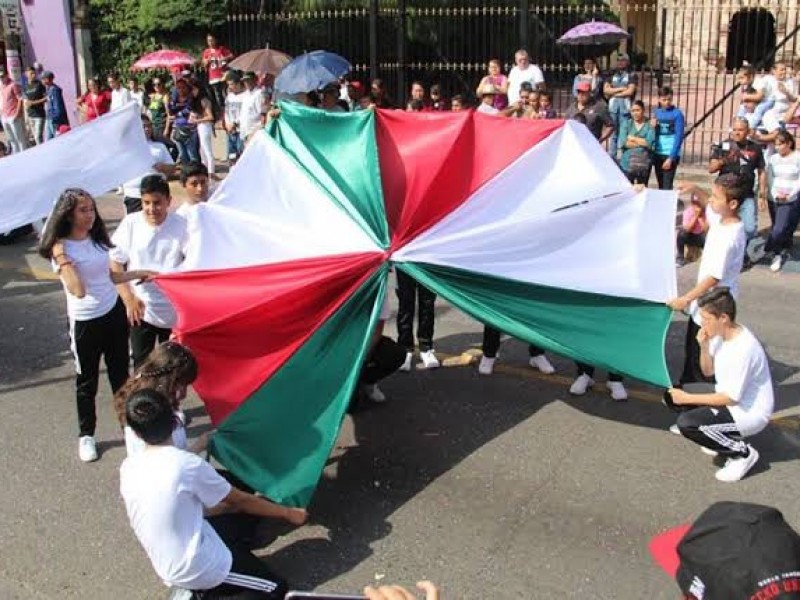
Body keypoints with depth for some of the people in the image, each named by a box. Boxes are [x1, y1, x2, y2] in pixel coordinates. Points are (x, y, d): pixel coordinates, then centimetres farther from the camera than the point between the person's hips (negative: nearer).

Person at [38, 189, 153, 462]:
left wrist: (139, 273, 13)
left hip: (114, 313, 6)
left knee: (120, 373, 18)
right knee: (87, 381, 9)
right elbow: (78, 291, -26)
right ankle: (86, 435, 26)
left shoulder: (97, 239, 2)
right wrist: (63, 260, -29)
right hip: (85, 323, -6)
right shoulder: (61, 248, -17)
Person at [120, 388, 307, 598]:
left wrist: (228, 505, 18)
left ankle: (193, 591, 15)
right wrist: (289, 513, 6)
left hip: (167, 569, 8)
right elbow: (240, 500, -8)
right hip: (198, 570, -8)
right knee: (276, 588, 8)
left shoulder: (128, 468, -4)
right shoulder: (187, 463, -22)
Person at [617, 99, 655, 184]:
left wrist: (632, 138, -7)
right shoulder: (626, 123, 4)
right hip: (627, 163, 1)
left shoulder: (650, 125, 0)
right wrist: (642, 143, -8)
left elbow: (650, 143, -14)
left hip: (644, 164, -1)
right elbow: (622, 143, -8)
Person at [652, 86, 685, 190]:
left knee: (667, 186, -9)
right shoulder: (656, 112, 9)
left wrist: (671, 157, -16)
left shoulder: (677, 113, -6)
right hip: (657, 154, 5)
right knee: (660, 185, 11)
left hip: (671, 155, -5)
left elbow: (679, 137, -10)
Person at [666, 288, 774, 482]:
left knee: (686, 424, -25)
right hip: (728, 397, 9)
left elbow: (731, 398, -25)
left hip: (749, 414, -9)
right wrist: (704, 346, -10)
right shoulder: (720, 335, -3)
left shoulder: (743, 348, -30)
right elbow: (708, 372, 9)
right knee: (673, 396, 4)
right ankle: (720, 437, 13)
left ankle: (742, 452, -6)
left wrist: (687, 398, -19)